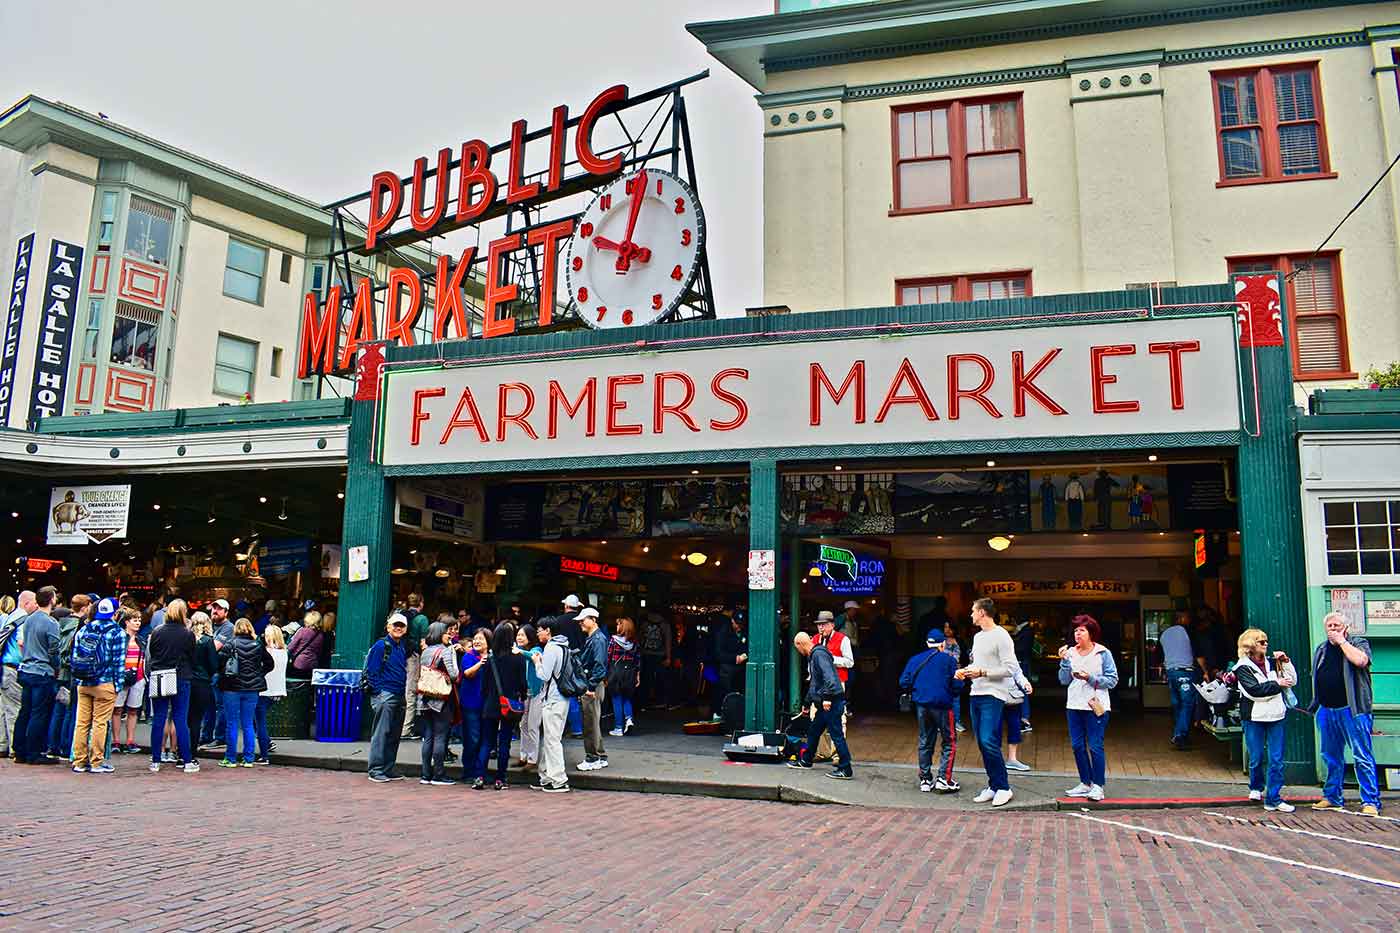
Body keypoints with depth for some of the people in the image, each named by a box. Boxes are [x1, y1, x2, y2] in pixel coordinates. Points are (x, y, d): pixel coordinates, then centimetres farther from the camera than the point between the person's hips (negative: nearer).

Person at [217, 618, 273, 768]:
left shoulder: (230, 645, -7)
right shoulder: (258, 646, 3)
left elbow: (219, 661, -15)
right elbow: (269, 663, 7)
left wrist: (223, 675, 2)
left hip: (232, 688, -3)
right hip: (252, 689, 3)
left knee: (232, 724, 5)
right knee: (248, 725, 9)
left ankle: (231, 759, 9)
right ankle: (248, 759, 11)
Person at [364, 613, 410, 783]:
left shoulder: (403, 647, 15)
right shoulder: (380, 646, -7)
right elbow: (371, 671, -10)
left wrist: (403, 692, 11)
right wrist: (379, 692, -14)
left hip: (399, 697, 8)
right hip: (384, 695, -8)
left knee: (395, 734, 10)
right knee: (381, 733, -6)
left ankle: (388, 769, 18)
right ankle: (376, 770, -1)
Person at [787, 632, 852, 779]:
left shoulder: (819, 654, -14)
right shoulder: (812, 656, 19)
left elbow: (829, 676, -26)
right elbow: (813, 683, 28)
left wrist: (827, 697, -28)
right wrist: (808, 703, 32)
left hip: (831, 702, -11)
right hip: (823, 703, 11)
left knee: (836, 734, -6)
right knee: (813, 731, 19)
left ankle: (845, 770, -2)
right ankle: (805, 760, 33)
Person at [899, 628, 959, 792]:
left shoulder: (915, 660, 7)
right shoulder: (949, 660, -3)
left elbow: (903, 682, 2)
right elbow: (957, 685, -7)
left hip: (921, 705, 4)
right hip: (942, 705, -4)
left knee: (924, 743, 13)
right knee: (949, 742, 6)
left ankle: (925, 780, 15)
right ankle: (944, 779, -3)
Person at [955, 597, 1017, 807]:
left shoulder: (1001, 636, -10)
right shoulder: (978, 636, 17)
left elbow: (1008, 669, -15)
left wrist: (982, 672, -18)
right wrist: (965, 671, 8)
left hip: (993, 696, -9)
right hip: (976, 694, 9)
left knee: (989, 741, -15)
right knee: (982, 743, 9)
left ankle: (1003, 788, -4)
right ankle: (993, 786, 17)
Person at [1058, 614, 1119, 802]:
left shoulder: (1103, 653, -3)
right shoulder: (1070, 653, 7)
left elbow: (1112, 680, -5)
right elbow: (1064, 680, 4)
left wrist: (1090, 678, -16)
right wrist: (1064, 661, -9)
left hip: (1096, 707, -4)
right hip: (1074, 705, 5)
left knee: (1095, 746, -4)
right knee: (1077, 746, 8)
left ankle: (1098, 786, 5)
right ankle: (1085, 783, 19)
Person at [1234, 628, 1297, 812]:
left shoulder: (1271, 662, 9)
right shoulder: (1243, 667, -3)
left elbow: (1292, 681, 11)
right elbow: (1253, 689, -15)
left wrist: (1285, 662, 0)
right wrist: (1277, 684, -12)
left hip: (1275, 715, 3)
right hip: (1254, 717, -3)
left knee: (1277, 759, 0)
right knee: (1256, 758, 6)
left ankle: (1273, 799, 5)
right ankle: (1257, 787, 32)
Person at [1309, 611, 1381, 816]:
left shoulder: (1358, 643, 1)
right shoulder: (1321, 650, 16)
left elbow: (1360, 661, -21)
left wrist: (1342, 641, -12)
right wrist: (1315, 705, 17)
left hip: (1351, 709, -6)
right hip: (1326, 711, 6)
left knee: (1362, 757, -6)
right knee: (1331, 757, 12)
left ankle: (1371, 801, -1)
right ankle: (1332, 797, 21)